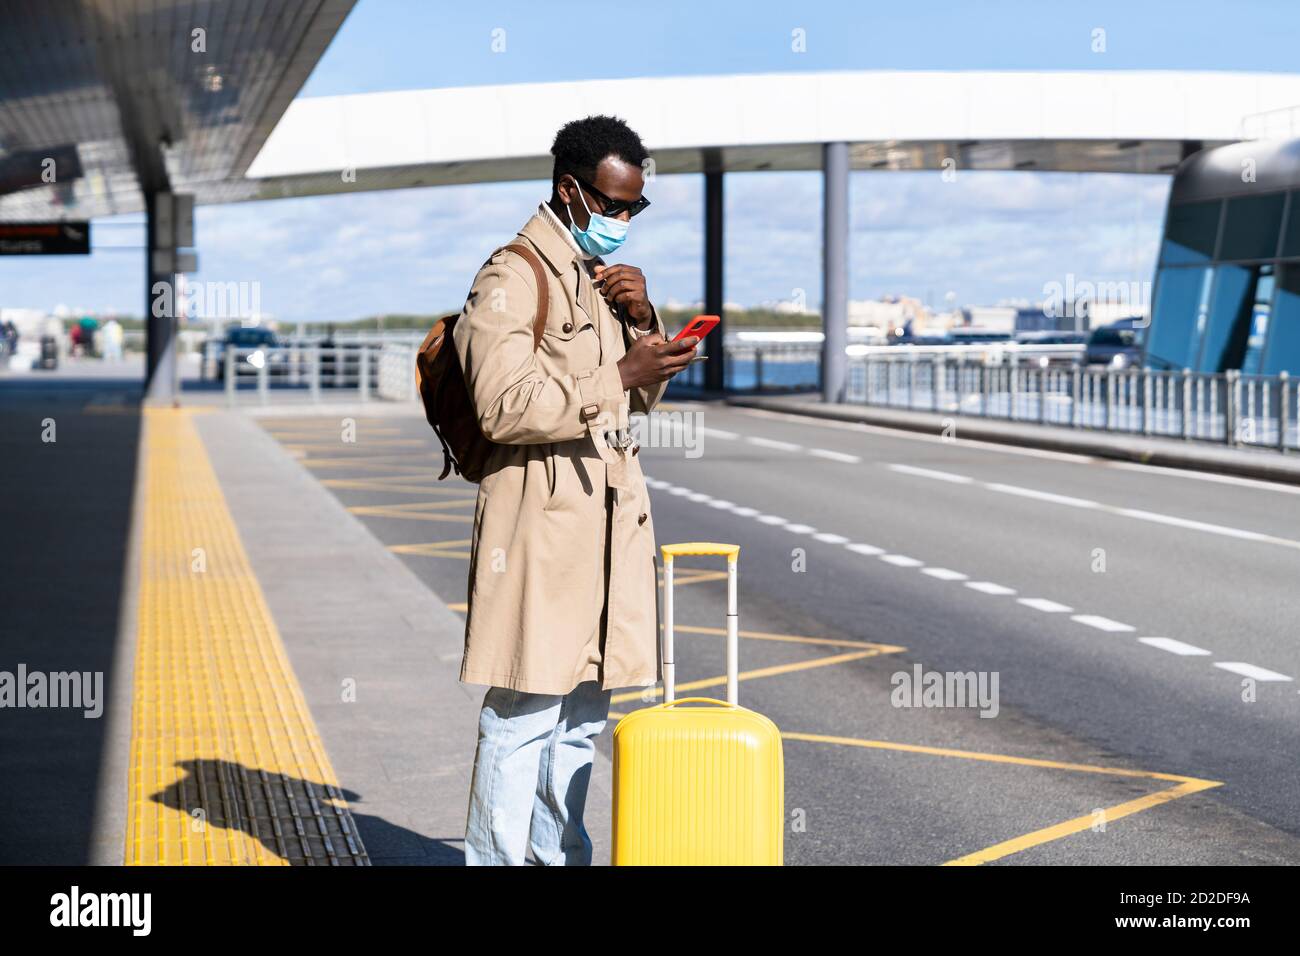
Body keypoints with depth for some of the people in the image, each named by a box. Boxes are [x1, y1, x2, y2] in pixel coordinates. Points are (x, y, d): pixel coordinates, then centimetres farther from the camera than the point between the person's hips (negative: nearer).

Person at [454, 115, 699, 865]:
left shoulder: (602, 276, 16)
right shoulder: (511, 280, -10)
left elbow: (646, 397, 22)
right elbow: (504, 407, -20)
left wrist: (643, 321, 3)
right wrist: (620, 374, -23)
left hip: (607, 520, 9)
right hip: (541, 522, -8)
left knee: (585, 707, 14)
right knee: (525, 710, -7)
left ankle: (561, 853, 25)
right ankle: (495, 857, 1)